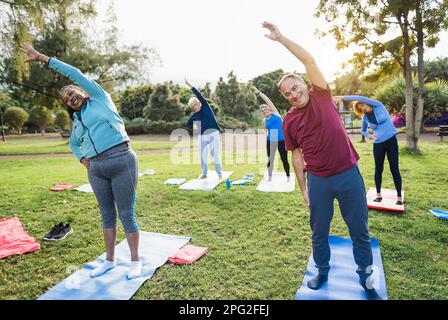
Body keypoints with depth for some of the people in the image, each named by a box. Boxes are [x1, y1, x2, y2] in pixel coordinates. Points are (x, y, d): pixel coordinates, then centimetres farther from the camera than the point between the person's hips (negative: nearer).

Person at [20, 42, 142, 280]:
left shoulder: (100, 98, 7)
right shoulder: (77, 122, 21)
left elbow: (75, 74, 2)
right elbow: (73, 144, 36)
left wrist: (42, 57, 6)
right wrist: (81, 158, 16)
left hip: (122, 161, -6)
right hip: (96, 169, 6)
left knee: (126, 214, -1)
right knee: (107, 214, 13)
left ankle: (135, 261, 12)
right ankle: (110, 260, 27)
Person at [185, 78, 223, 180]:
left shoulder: (205, 107, 1)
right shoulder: (194, 115, 9)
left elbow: (199, 95, -10)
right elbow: (188, 125, 20)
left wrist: (189, 85, -12)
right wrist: (197, 128, 5)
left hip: (213, 134, -4)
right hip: (202, 137, 4)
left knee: (215, 155, -5)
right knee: (203, 156, 6)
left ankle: (220, 174, 5)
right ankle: (204, 174, 21)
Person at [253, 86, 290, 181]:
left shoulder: (274, 112, 0)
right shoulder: (264, 121, 8)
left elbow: (268, 100, -7)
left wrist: (258, 92, -8)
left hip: (282, 140, -3)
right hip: (270, 141, 3)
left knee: (284, 159, 4)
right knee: (270, 159, 5)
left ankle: (288, 177, 18)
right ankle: (269, 177, 19)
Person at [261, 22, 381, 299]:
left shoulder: (322, 97, -2)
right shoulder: (289, 121, 1)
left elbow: (310, 61, -13)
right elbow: (297, 155, 5)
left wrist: (280, 37, -13)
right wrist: (304, 188, 5)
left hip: (349, 174, -1)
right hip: (318, 181, 1)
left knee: (360, 230, 11)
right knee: (319, 231, 13)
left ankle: (366, 278, 31)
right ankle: (323, 272, 36)